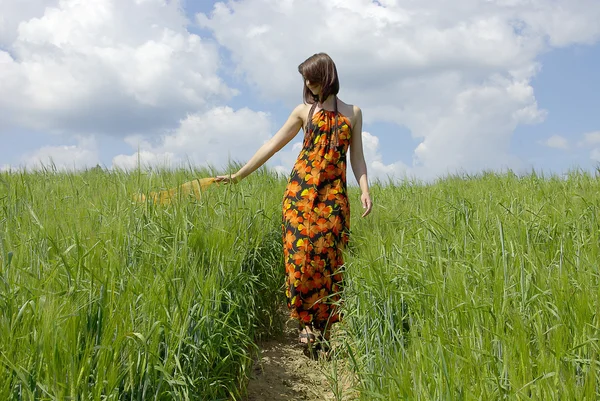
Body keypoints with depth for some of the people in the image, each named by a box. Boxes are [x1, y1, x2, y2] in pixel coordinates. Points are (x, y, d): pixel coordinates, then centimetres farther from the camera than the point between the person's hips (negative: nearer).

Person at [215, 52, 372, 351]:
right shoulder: (304, 111, 12)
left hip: (333, 194, 0)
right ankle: (305, 321, -2)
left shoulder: (353, 112, 13)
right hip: (301, 188, 0)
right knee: (301, 251, -10)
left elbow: (357, 156, 12)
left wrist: (364, 189, -4)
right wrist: (238, 175, 8)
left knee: (327, 256, -6)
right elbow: (272, 145, 11)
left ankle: (323, 326, 1)